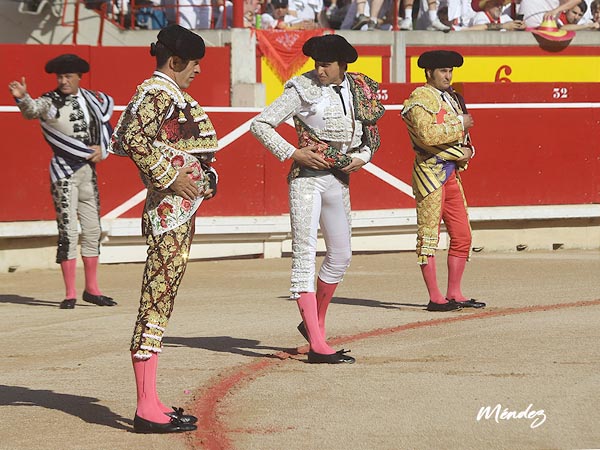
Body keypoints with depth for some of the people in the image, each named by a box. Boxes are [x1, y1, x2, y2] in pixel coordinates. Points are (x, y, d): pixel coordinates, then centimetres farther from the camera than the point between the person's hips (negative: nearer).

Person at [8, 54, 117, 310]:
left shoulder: (93, 99, 8)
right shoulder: (50, 102, -7)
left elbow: (105, 125, 21)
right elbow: (31, 110, -28)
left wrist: (102, 149, 2)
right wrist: (22, 97, -50)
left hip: (89, 172, 5)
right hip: (64, 173, -5)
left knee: (92, 230, 9)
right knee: (68, 232, -8)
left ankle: (92, 289, 19)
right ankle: (70, 294, -3)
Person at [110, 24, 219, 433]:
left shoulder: (169, 94, 18)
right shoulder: (158, 92, -11)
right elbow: (136, 140, -26)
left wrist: (200, 177, 15)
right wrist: (170, 177, -22)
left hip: (180, 211, 11)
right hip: (171, 211, -11)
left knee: (160, 302, 11)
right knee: (157, 301, -10)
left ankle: (151, 403, 16)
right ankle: (148, 410, -10)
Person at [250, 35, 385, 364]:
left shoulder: (359, 90, 7)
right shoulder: (303, 90, -7)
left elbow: (371, 135, 20)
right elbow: (260, 124, -7)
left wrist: (362, 157, 0)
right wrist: (293, 154, -14)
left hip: (339, 180, 6)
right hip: (307, 178, -6)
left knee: (340, 256, 12)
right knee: (305, 253, -10)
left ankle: (314, 323, 31)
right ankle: (317, 345, -15)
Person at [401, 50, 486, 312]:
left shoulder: (451, 98, 19)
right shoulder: (420, 98, -8)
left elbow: (462, 136, 24)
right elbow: (427, 134, -24)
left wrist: (467, 151, 1)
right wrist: (459, 125, -14)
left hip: (452, 173, 9)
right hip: (430, 171, -9)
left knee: (462, 236, 7)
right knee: (428, 235, -4)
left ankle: (454, 294, 15)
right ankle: (435, 298, -3)